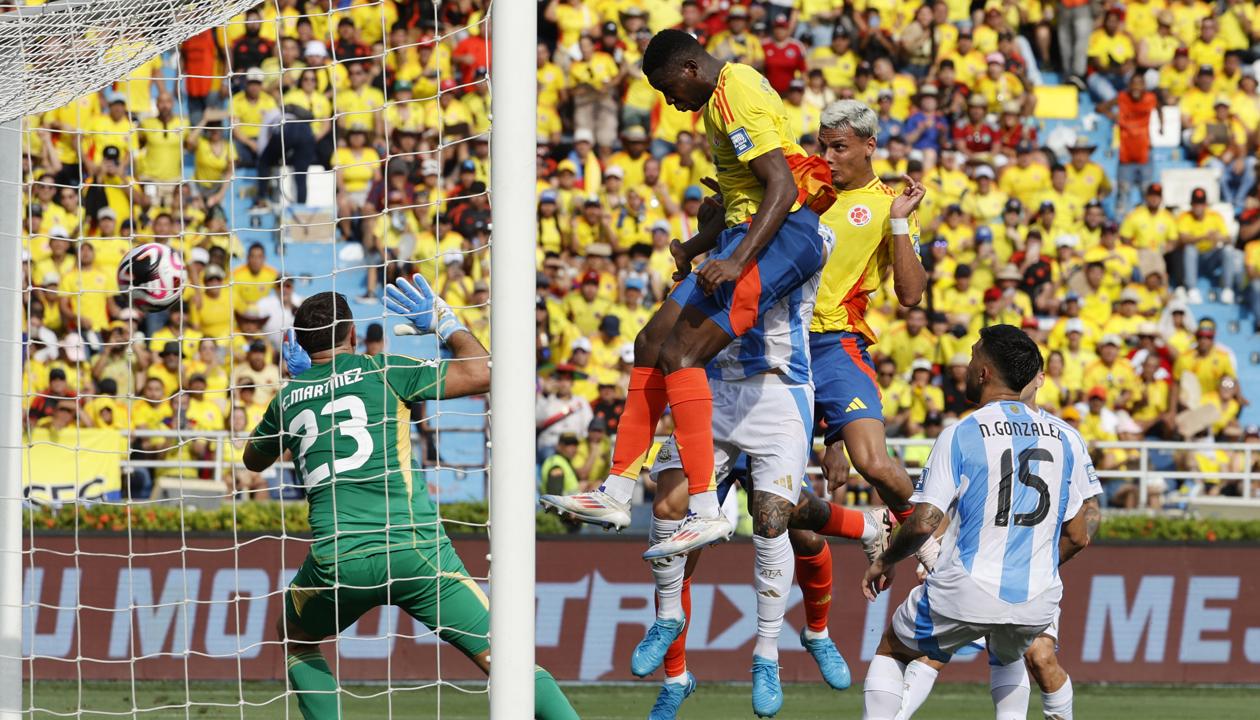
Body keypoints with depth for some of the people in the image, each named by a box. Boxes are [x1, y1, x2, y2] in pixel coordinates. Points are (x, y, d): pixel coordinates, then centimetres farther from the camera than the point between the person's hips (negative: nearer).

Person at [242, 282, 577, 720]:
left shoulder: (288, 399, 16)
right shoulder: (381, 372, 6)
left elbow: (253, 460, 37)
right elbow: (482, 373, 2)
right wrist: (445, 323, 19)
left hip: (336, 559, 2)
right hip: (411, 548, -2)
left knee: (292, 636, 31)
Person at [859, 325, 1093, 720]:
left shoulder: (960, 436, -8)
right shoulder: (1066, 439, 6)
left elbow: (924, 523, -13)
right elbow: (1077, 537, 10)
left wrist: (884, 562, 6)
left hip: (965, 596, -4)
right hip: (1037, 603, 4)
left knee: (891, 653, 22)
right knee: (1008, 658, 38)